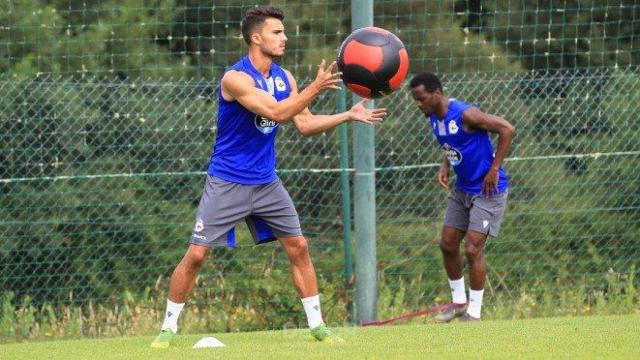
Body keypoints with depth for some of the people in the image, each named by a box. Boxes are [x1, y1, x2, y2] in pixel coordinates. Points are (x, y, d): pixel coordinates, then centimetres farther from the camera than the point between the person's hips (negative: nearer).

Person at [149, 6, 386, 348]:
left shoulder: (284, 77, 4)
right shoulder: (235, 78, -20)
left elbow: (305, 124, 8)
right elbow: (277, 113, -29)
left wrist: (348, 115, 0)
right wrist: (315, 87, -31)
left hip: (266, 182, 6)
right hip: (227, 182, -6)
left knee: (298, 247, 2)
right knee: (196, 255, -7)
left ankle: (317, 325, 10)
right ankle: (169, 327, 5)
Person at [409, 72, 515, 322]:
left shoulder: (465, 115, -25)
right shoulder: (434, 118, 2)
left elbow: (507, 130, -24)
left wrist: (494, 169, -22)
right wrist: (445, 166, 1)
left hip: (488, 191, -9)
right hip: (462, 189, 9)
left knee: (472, 249, -10)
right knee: (447, 244, 9)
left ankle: (474, 312, 0)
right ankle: (459, 301, 26)